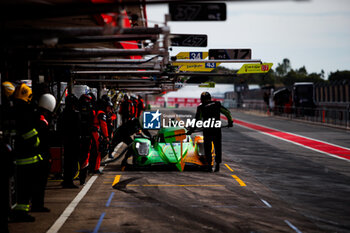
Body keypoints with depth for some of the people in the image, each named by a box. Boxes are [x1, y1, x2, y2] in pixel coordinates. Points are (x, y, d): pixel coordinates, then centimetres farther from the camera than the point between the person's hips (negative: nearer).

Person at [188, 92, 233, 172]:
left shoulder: (201, 107, 1)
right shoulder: (217, 105, 8)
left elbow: (198, 120, -2)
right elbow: (227, 112, 11)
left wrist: (192, 129, 4)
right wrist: (230, 121, 23)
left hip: (207, 130, -2)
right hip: (217, 129, 2)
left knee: (207, 148, 10)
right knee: (217, 147, 13)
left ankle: (209, 164, 5)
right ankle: (217, 164, 10)